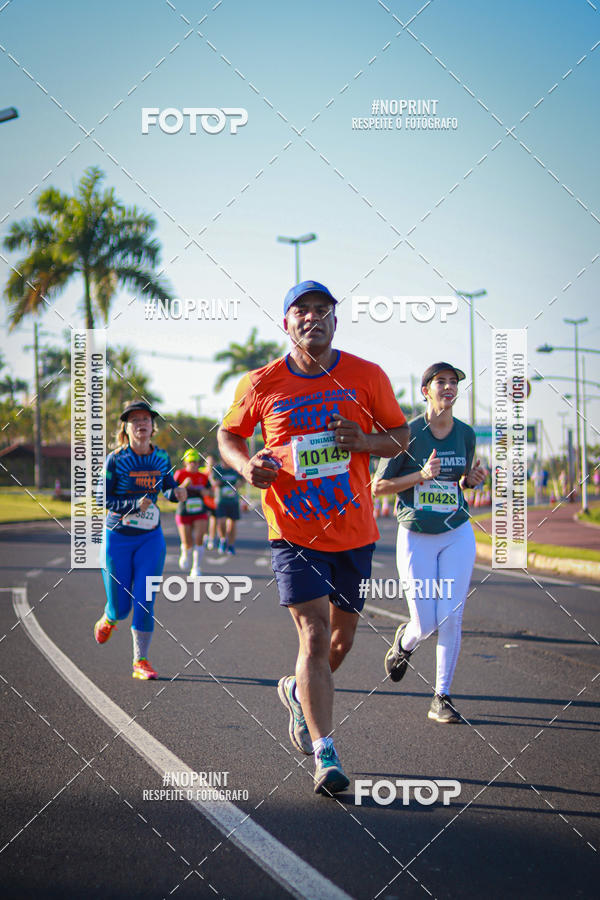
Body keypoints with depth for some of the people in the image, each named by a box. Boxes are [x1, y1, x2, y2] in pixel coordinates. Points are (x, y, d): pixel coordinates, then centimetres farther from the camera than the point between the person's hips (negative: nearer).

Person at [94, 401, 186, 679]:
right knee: (120, 607, 4)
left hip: (151, 538, 2)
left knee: (145, 602, -7)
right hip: (118, 538, -2)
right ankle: (107, 621, 41)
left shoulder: (161, 457, 0)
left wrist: (176, 493, -7)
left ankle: (141, 662, 2)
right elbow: (102, 499, -11)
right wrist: (134, 504, -25)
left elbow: (168, 486, 16)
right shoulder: (115, 459, -11)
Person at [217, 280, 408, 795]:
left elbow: (401, 434, 7)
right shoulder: (262, 384, -2)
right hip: (292, 531, -3)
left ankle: (299, 692, 47)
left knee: (343, 634, 16)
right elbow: (229, 434, 12)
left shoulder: (367, 377, -2)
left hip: (354, 530, 3)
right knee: (314, 635, -14)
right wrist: (245, 465, -10)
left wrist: (365, 441, -14)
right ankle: (326, 758, -12)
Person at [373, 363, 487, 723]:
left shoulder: (466, 434, 3)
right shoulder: (408, 433, -10)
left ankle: (442, 698, 7)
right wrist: (421, 476, -20)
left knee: (451, 619, -4)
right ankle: (405, 641, 34)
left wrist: (473, 478, -5)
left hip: (457, 535, 3)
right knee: (425, 622, -4)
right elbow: (378, 486, -7)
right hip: (416, 536, -3)